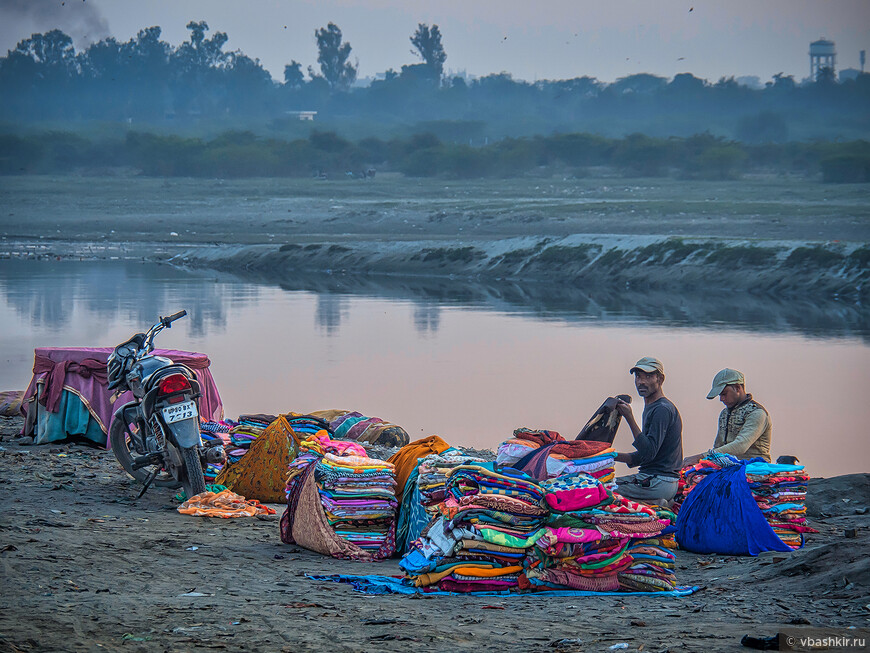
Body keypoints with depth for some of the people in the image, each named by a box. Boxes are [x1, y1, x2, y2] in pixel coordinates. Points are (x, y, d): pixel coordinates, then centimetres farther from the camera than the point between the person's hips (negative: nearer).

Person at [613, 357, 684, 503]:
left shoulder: (663, 409, -14)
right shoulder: (650, 408, 19)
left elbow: (649, 452, -21)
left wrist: (629, 418, -21)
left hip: (660, 482, -10)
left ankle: (655, 503, -12)